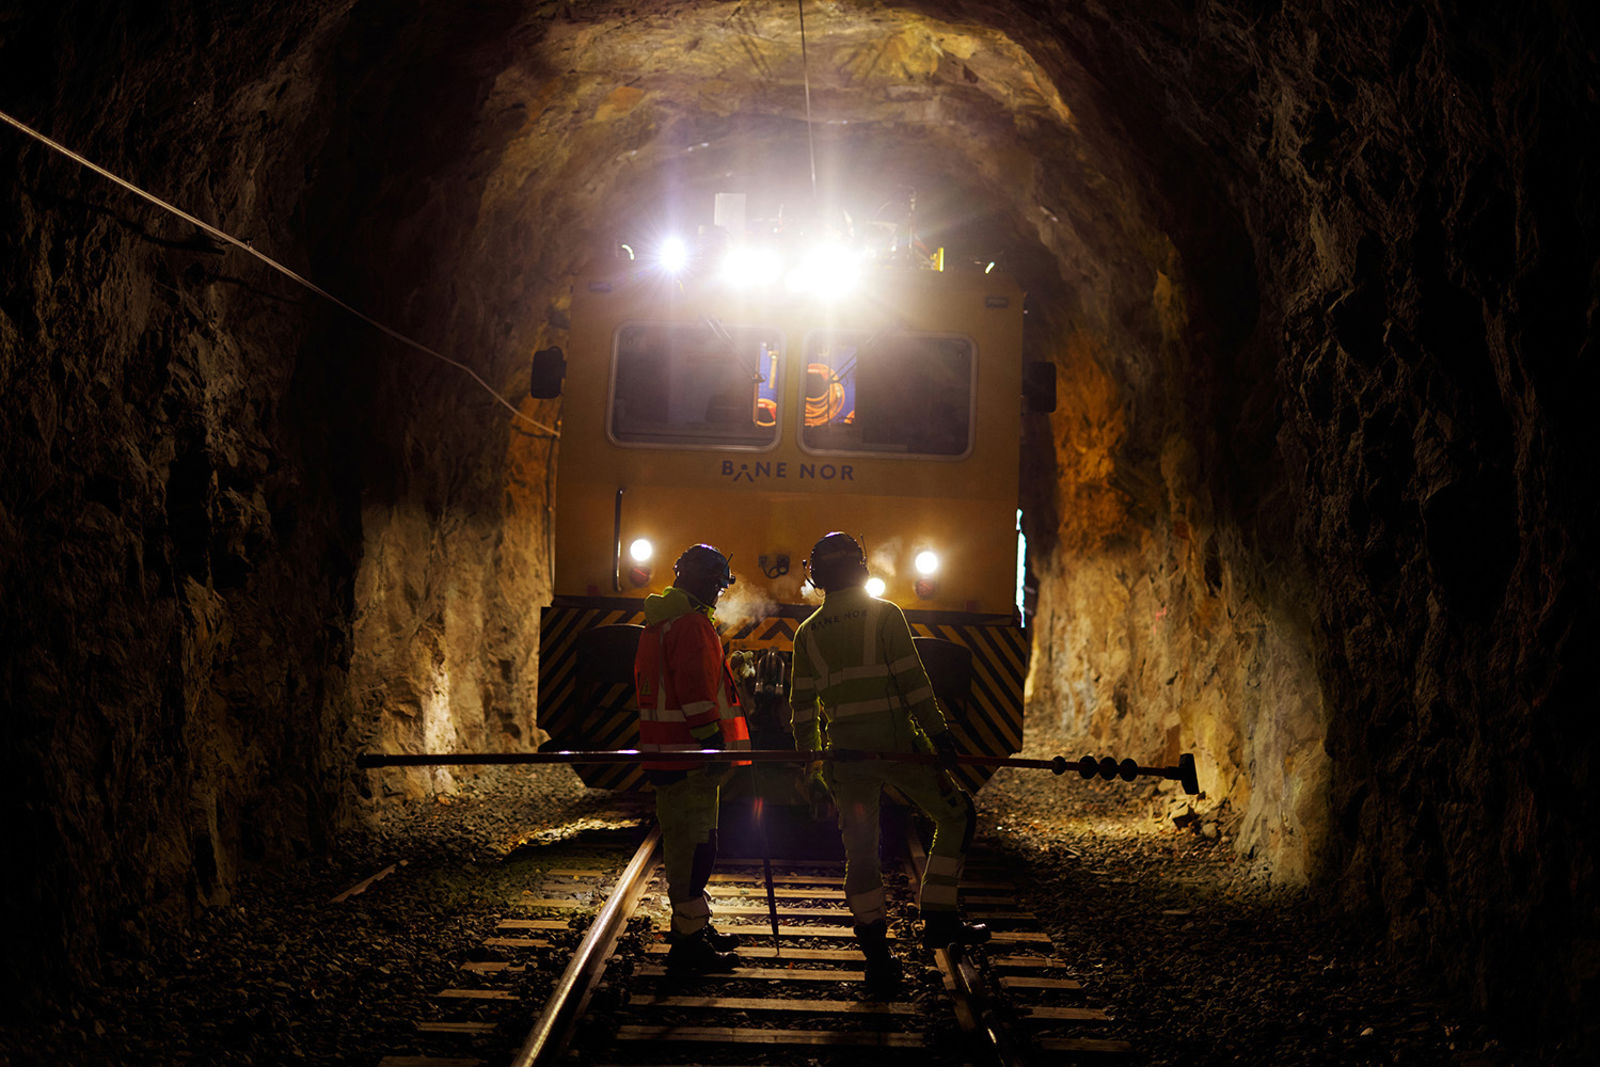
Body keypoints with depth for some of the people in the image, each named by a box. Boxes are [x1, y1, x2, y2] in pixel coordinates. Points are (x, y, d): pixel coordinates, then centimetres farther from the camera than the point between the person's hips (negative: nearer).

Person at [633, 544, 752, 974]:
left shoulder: (657, 621, 18)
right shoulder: (691, 624, -16)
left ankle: (690, 923, 31)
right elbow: (697, 691, -23)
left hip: (662, 748, 11)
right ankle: (688, 941, -7)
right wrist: (715, 744, -21)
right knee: (695, 842, -8)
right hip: (689, 752, -11)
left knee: (680, 838, 19)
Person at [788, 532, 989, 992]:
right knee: (955, 813, 12)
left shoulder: (808, 632, 9)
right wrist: (938, 732, -8)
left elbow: (801, 702, 10)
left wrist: (806, 756, 17)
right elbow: (912, 680, -9)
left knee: (859, 847, 9)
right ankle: (939, 918, 8)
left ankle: (876, 953, 8)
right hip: (895, 743, -4)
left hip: (845, 750, 4)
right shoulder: (884, 615, -3)